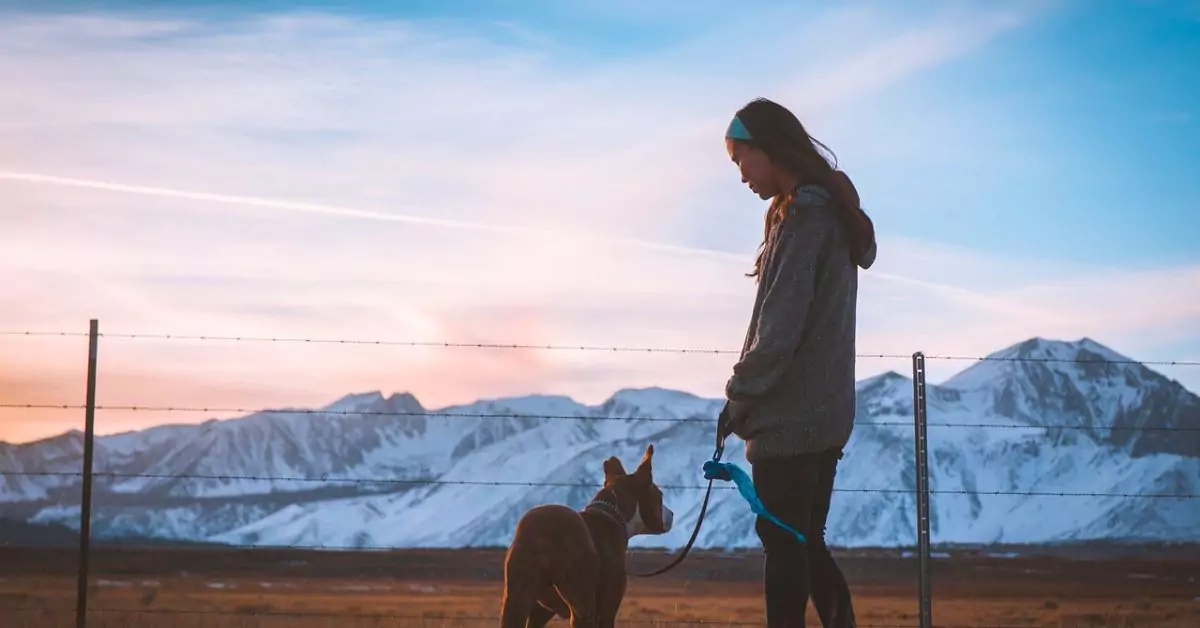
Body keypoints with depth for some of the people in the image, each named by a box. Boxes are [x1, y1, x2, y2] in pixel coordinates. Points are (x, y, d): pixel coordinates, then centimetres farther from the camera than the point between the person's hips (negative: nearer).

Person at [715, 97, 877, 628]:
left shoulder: (803, 217, -14)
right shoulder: (832, 213, 15)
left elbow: (781, 326, -19)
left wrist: (740, 396, -9)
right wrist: (751, 395, 14)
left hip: (789, 415, -9)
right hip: (824, 413, 9)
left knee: (783, 545, -4)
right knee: (805, 543, 14)